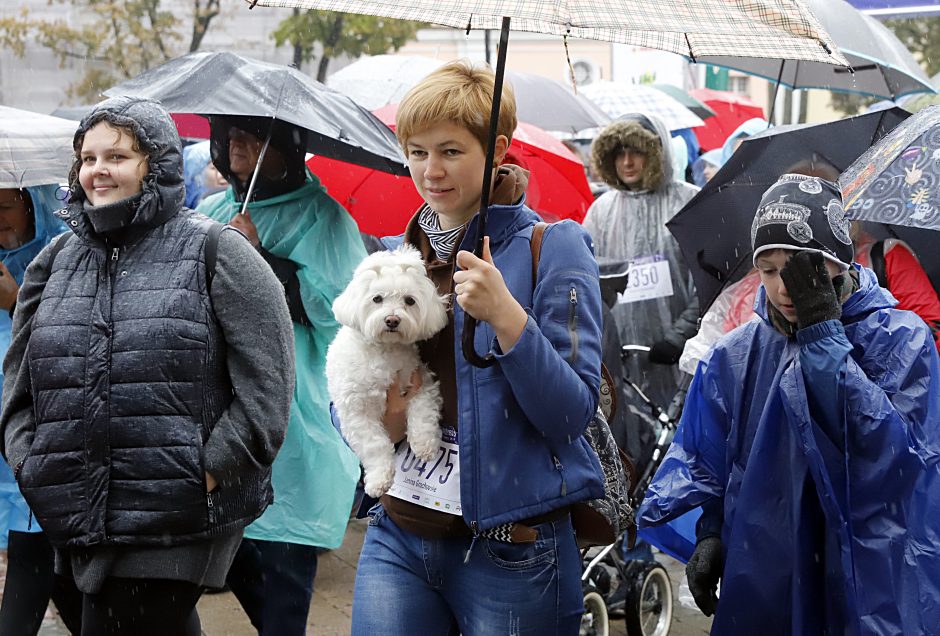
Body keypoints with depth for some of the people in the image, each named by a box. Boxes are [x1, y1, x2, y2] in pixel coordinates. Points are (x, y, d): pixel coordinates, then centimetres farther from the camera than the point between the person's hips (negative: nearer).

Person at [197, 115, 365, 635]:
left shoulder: (322, 217, -3)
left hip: (289, 424, -6)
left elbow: (334, 307, -17)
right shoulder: (212, 212, 16)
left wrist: (258, 256, -16)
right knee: (235, 566, 10)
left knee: (282, 566, -4)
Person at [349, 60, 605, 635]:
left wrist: (505, 314, -25)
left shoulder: (552, 248, -6)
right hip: (397, 537, 4)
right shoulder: (395, 255, 9)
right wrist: (377, 422, -7)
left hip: (511, 552, -4)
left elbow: (575, 411, -14)